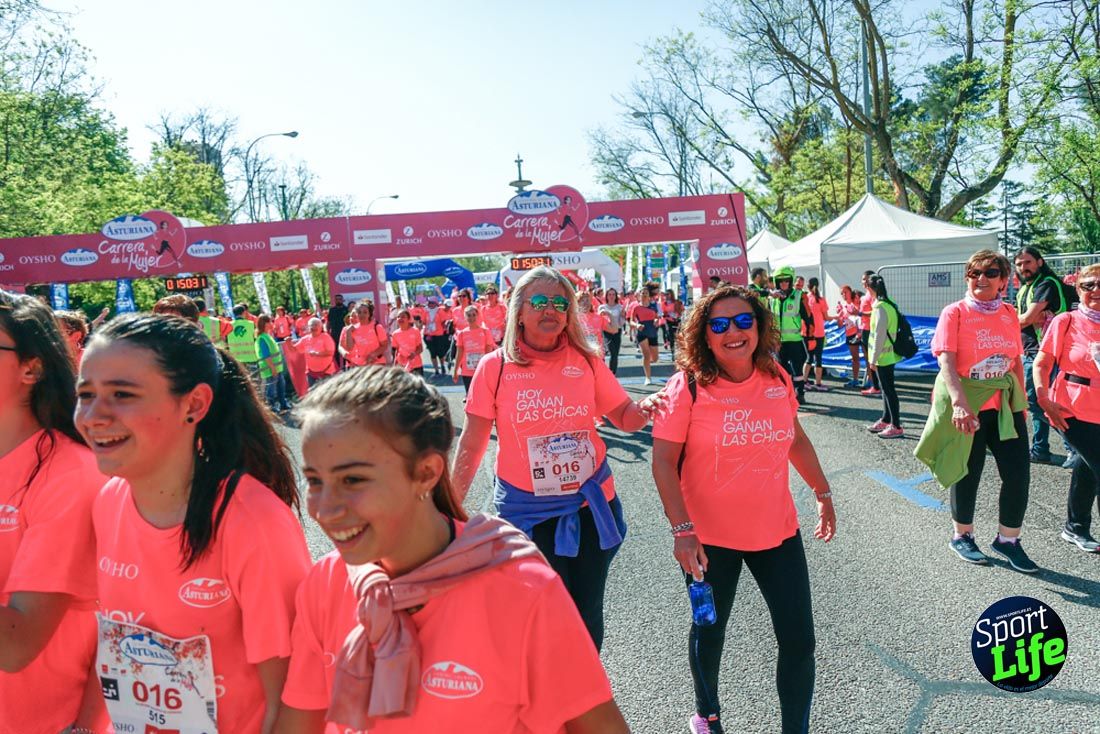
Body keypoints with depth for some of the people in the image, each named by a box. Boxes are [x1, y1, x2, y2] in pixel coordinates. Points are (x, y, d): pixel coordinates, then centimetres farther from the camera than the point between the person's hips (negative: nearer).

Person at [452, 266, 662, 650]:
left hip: (588, 502, 2)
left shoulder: (585, 361, -1)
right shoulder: (495, 367, -6)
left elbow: (624, 417, 5)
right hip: (526, 510, -2)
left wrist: (644, 408, -18)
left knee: (587, 612, 14)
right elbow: (472, 443, -2)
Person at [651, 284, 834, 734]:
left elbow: (796, 440, 13)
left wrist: (823, 492, 16)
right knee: (710, 631, 17)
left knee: (798, 639, 6)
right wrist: (682, 529, -20)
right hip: (710, 537, -3)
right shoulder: (688, 386, -15)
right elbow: (663, 462, -14)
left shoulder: (777, 378, -3)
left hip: (776, 529, 3)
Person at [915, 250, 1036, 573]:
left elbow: (1016, 362, 15)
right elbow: (946, 362, -20)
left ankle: (1008, 539, 23)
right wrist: (959, 402, -32)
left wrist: (1021, 400, 13)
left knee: (1019, 474, 3)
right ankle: (962, 537, 28)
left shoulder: (1009, 314, 7)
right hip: (965, 407, -5)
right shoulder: (955, 312, -9)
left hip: (1005, 404, 5)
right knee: (967, 474, 8)